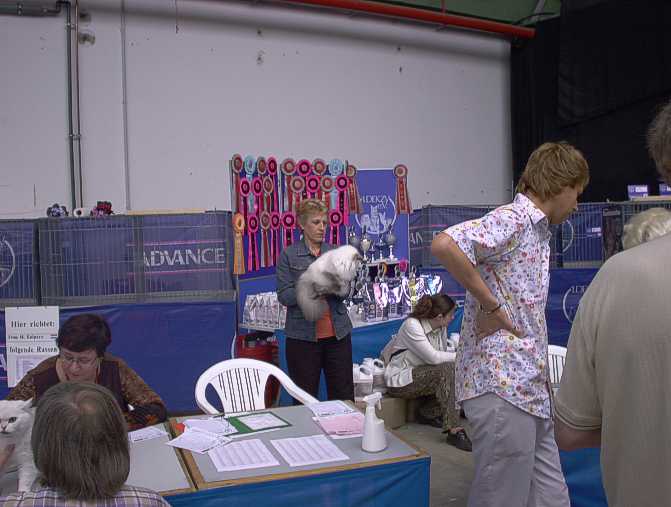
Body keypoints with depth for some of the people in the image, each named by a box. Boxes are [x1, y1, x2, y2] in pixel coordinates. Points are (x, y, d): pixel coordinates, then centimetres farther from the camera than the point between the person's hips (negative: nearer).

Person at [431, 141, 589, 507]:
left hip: (529, 390, 10)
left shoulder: (538, 230, 20)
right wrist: (490, 305, -21)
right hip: (501, 386, -10)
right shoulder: (512, 219, -12)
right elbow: (444, 245, -31)